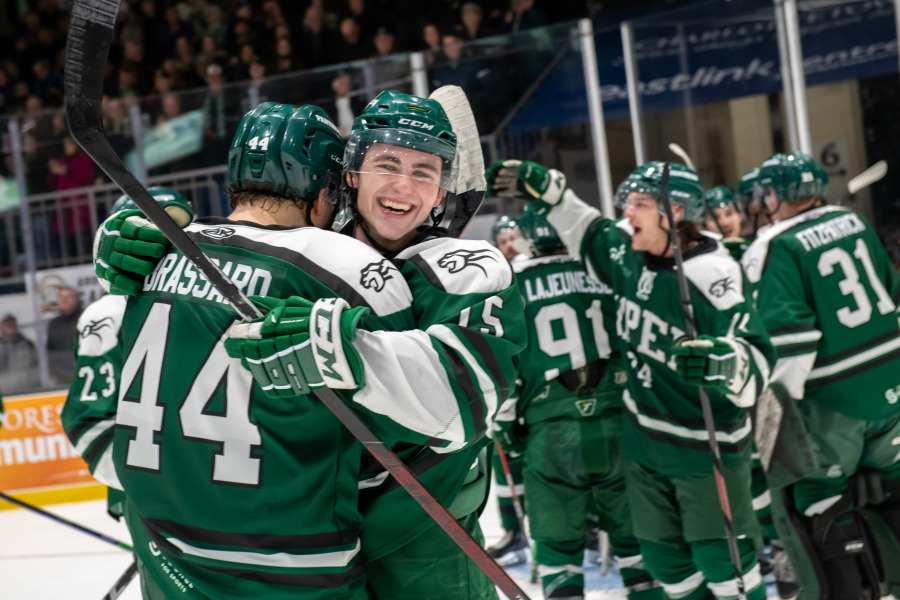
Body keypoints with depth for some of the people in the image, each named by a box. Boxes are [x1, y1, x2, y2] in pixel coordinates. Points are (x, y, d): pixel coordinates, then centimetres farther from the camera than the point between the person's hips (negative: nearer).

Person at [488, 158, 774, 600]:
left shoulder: (711, 278, -25)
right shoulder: (629, 254, -3)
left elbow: (756, 364, -30)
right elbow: (588, 234, 19)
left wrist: (721, 361, -50)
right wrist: (545, 188, 8)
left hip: (704, 450, -8)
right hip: (644, 445, 8)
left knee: (724, 563, -3)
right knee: (664, 558, 17)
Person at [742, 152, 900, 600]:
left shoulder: (773, 249, -14)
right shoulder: (853, 221, 7)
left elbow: (783, 337, -21)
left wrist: (778, 403, -13)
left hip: (832, 399, -7)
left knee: (812, 500, 5)